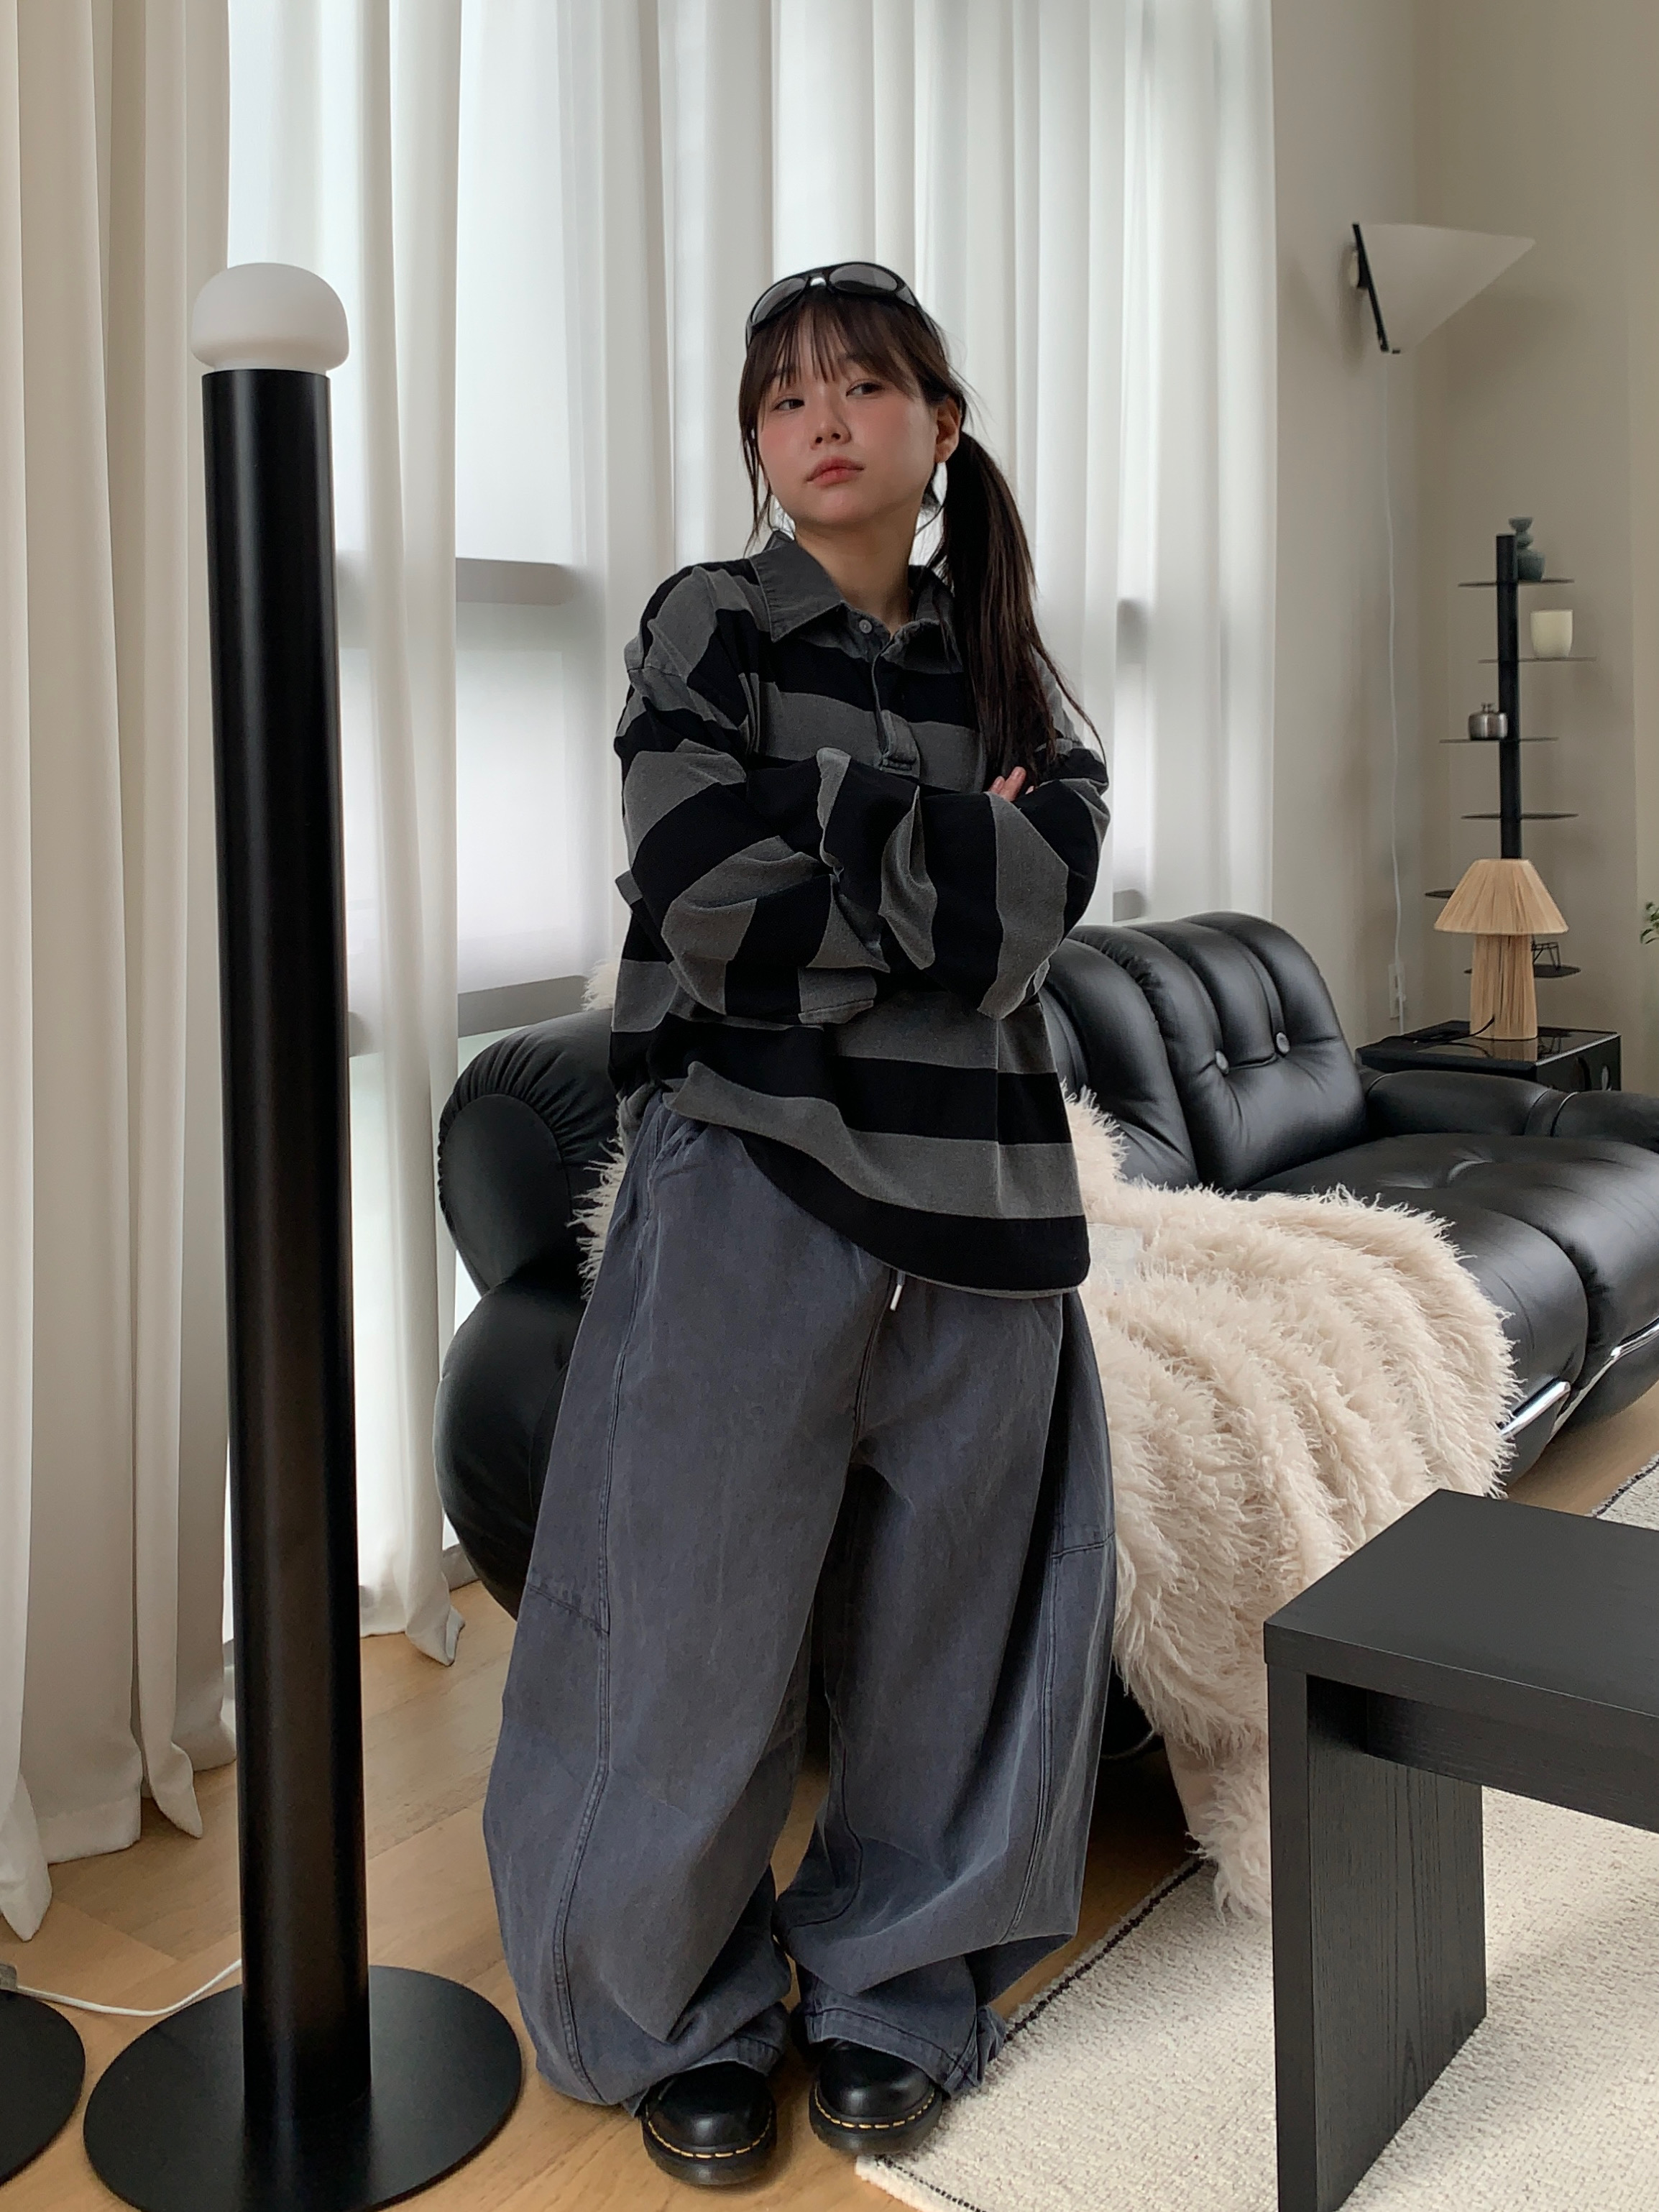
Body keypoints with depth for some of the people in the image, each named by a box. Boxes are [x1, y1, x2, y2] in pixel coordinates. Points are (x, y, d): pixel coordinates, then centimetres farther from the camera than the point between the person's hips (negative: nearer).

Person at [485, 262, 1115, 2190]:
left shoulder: (1006, 676, 11)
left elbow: (1027, 919, -6)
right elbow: (715, 917, -13)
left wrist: (833, 815, -11)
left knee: (940, 1619, 10)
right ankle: (676, 2012, 27)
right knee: (699, 1619, 3)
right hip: (751, 1180, -3)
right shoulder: (710, 626, 2)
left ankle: (890, 1994, 32)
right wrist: (952, 866, -5)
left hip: (974, 1195, 3)